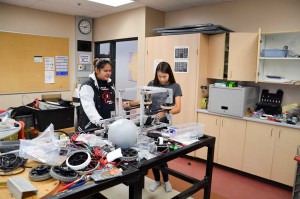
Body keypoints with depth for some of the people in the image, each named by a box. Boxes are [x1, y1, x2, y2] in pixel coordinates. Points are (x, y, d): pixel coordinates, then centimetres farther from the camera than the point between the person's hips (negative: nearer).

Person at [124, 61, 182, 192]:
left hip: (166, 124, -2)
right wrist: (129, 104, -9)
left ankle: (165, 180, 30)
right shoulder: (152, 84, 1)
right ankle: (157, 180, 31)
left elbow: (178, 108, -10)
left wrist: (165, 113, -28)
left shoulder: (175, 87, -5)